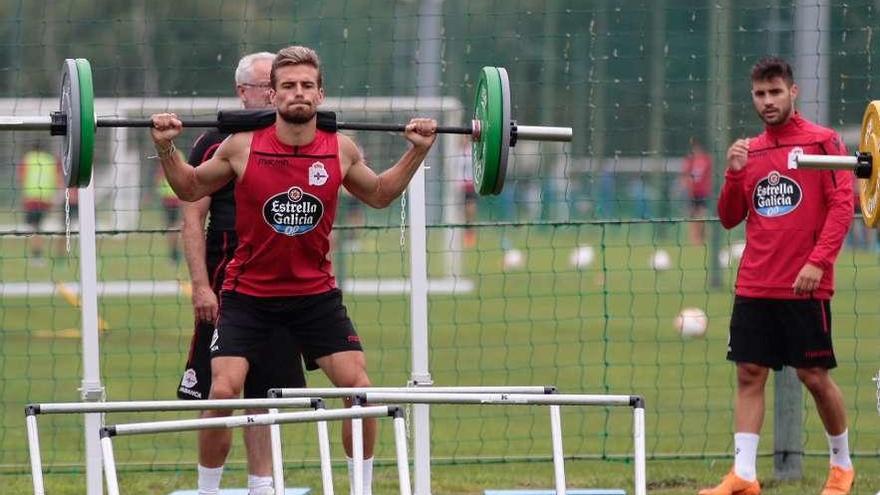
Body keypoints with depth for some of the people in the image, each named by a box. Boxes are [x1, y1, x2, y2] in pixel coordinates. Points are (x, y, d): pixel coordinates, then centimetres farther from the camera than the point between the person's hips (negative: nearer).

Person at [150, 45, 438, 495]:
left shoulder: (341, 151, -5)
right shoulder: (242, 148, -11)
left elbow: (379, 194, 16)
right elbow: (190, 189, 6)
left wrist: (416, 152, 7)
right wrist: (165, 149, -9)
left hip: (315, 293, 2)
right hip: (249, 293, -2)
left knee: (360, 387, -6)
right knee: (222, 392, -14)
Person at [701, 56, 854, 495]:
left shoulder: (822, 141, -2)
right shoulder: (749, 151, 12)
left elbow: (842, 205, -8)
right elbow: (729, 218, 15)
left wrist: (818, 262, -18)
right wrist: (734, 173, -3)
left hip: (805, 286, -5)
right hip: (754, 287, 5)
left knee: (814, 375, 1)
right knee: (749, 374, -1)